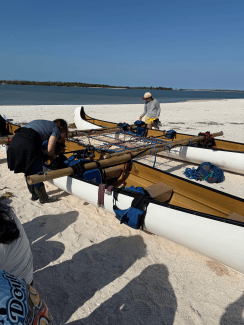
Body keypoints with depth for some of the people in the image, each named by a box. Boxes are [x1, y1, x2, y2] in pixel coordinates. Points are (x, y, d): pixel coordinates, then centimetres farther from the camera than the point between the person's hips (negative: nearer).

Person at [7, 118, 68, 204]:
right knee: (36, 173, 7)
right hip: (28, 144, -8)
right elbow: (49, 151, 2)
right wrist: (53, 157, 25)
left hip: (14, 141, 8)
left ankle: (34, 195, 36)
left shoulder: (42, 123, 31)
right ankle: (43, 198, 22)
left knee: (28, 172, 21)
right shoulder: (56, 129, 9)